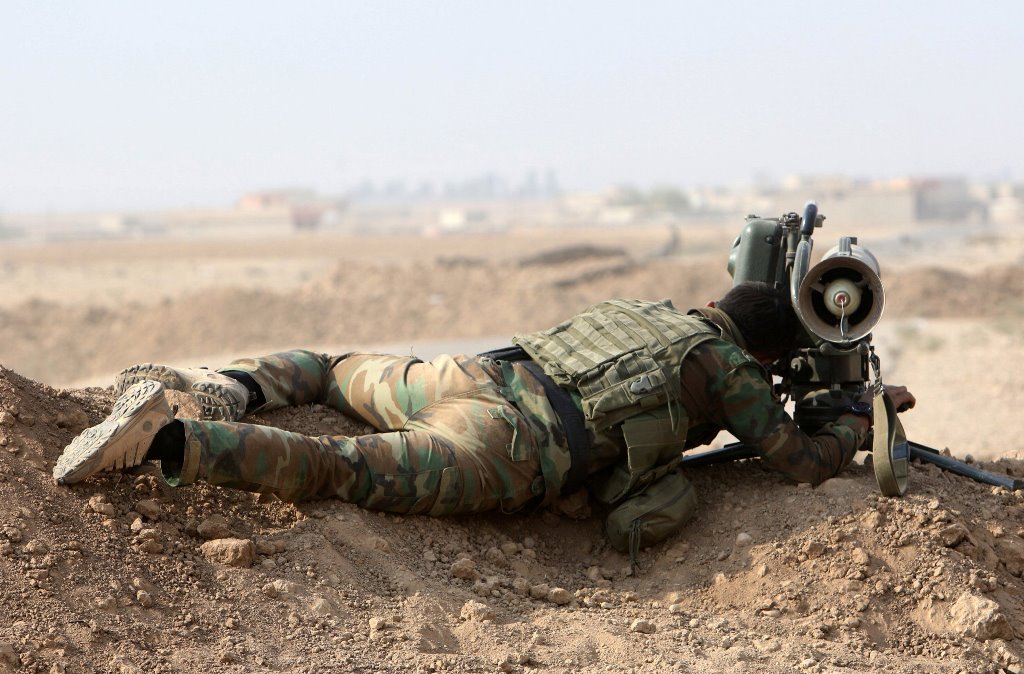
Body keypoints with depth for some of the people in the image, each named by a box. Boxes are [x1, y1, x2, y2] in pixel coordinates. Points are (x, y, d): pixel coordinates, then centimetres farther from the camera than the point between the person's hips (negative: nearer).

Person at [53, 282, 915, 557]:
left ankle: (235, 387, 2)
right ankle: (161, 437, -38)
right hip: (505, 454, -6)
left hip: (469, 372, 7)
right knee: (337, 469, -20)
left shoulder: (636, 308, 35)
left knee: (341, 372, 32)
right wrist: (863, 418, 34)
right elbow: (804, 460, 15)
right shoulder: (729, 368, 15)